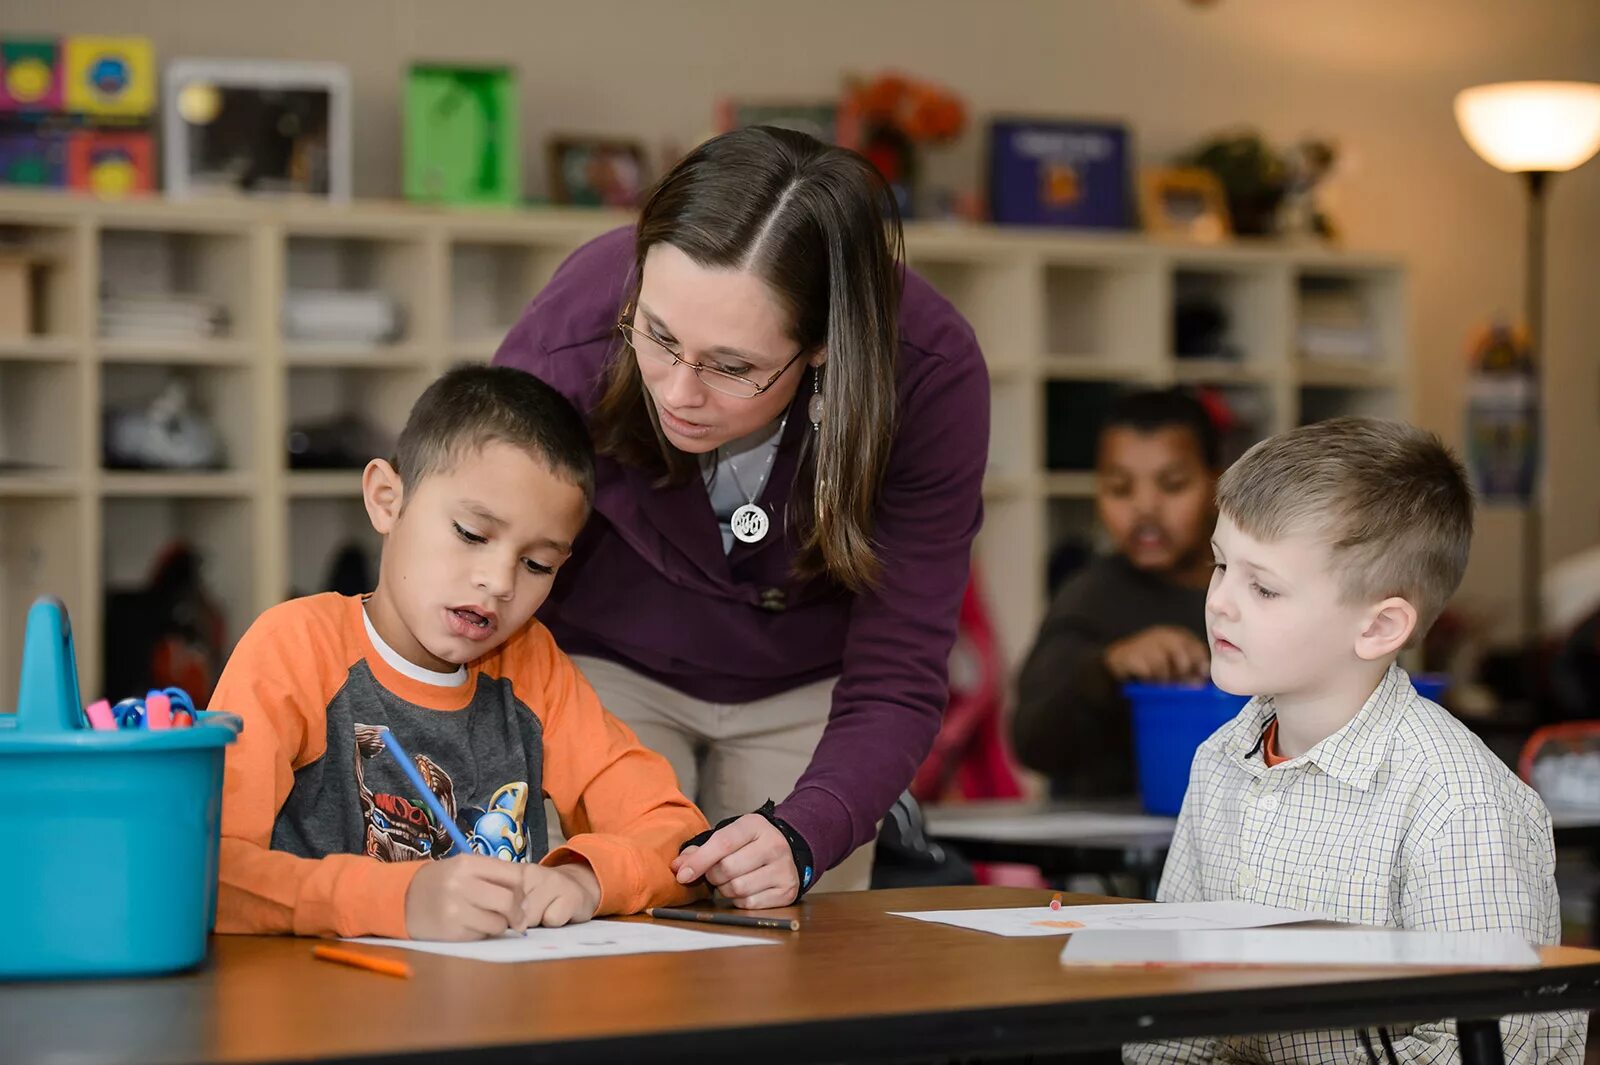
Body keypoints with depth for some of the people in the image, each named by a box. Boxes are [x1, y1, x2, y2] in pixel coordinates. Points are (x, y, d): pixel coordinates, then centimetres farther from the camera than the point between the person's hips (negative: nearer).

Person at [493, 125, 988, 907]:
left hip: (810, 687, 1)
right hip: (604, 665, -1)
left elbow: (895, 682, -27)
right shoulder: (568, 345, -36)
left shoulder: (929, 378, -33)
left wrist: (802, 837, -46)